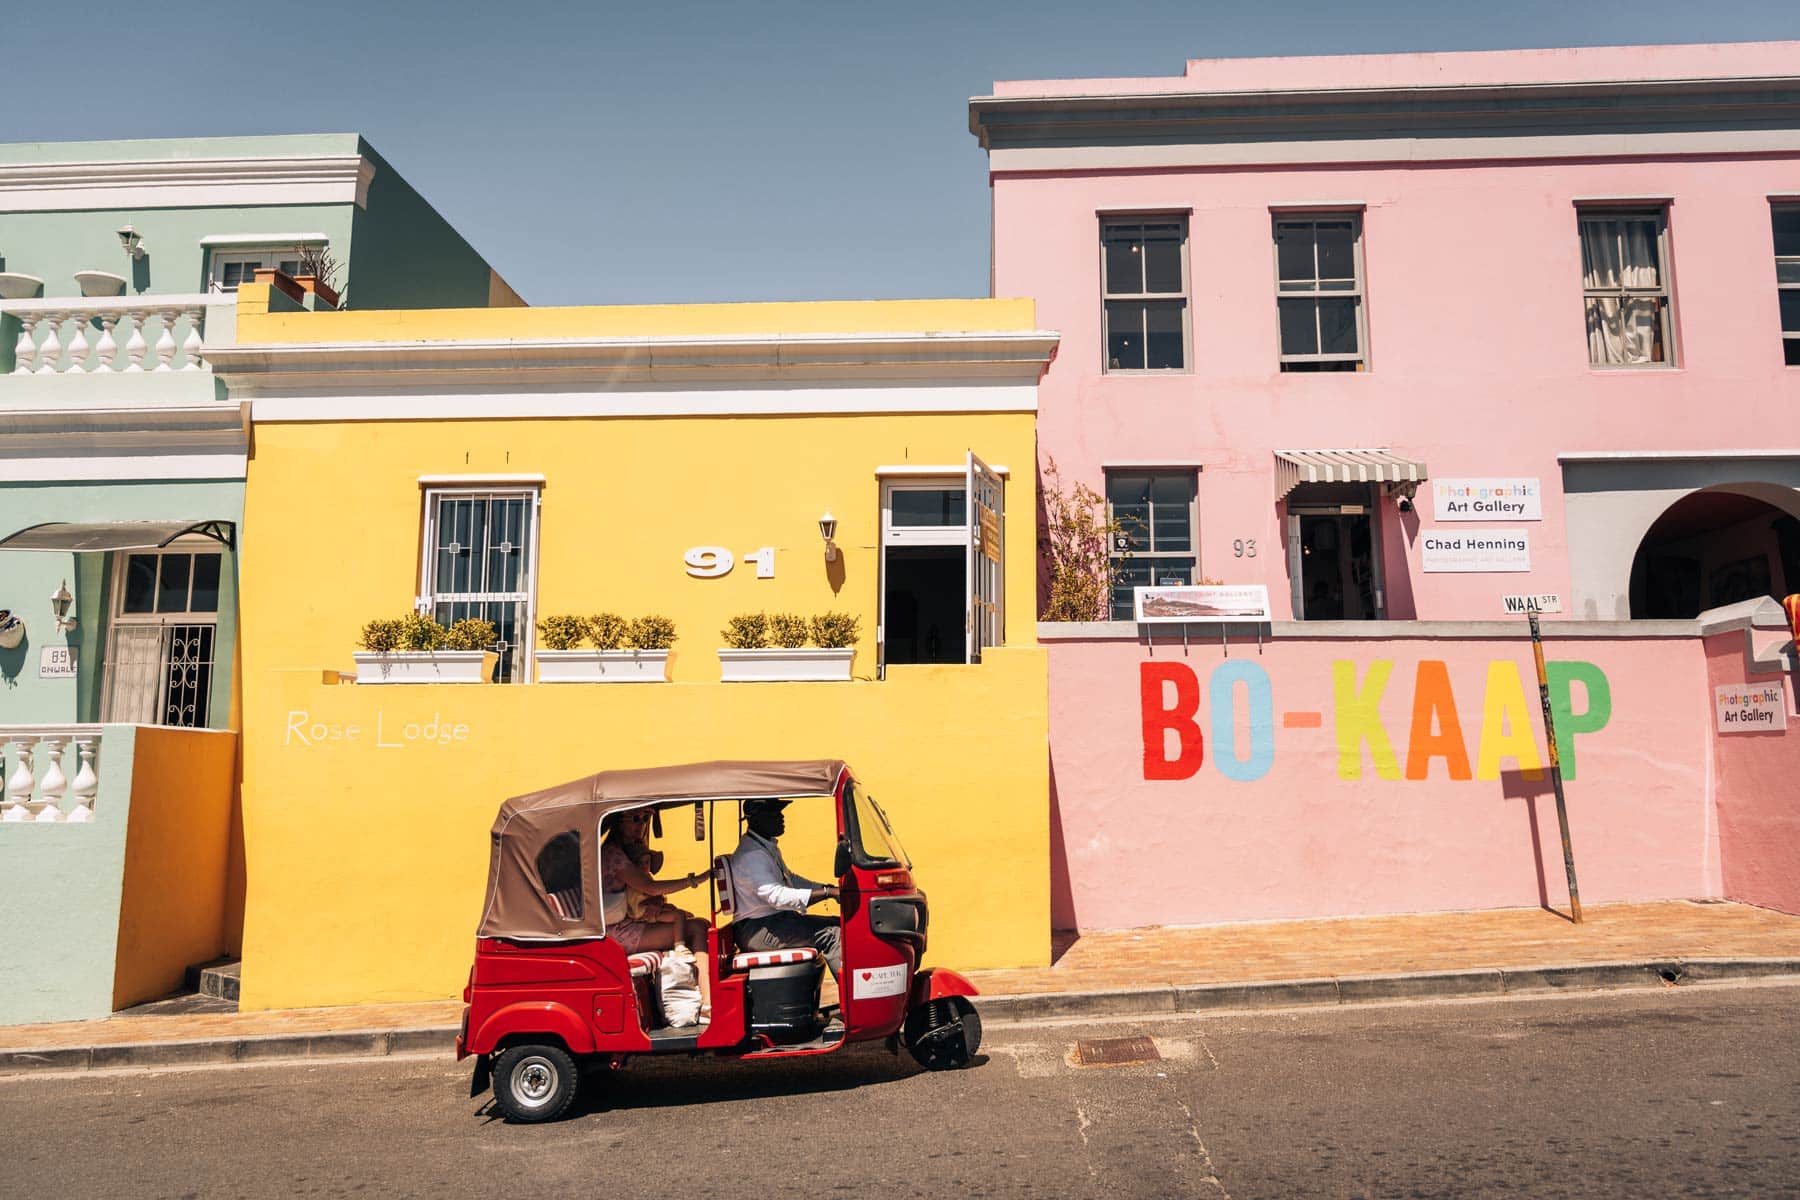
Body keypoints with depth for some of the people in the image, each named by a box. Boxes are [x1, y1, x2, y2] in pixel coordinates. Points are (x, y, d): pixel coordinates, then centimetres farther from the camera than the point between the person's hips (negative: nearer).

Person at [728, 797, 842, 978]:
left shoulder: (769, 847, 15)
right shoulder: (750, 855, -19)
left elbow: (791, 879, 25)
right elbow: (777, 896, -28)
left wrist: (830, 888, 9)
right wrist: (827, 892, -29)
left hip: (776, 919, 10)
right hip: (756, 930, -10)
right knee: (832, 935, -23)